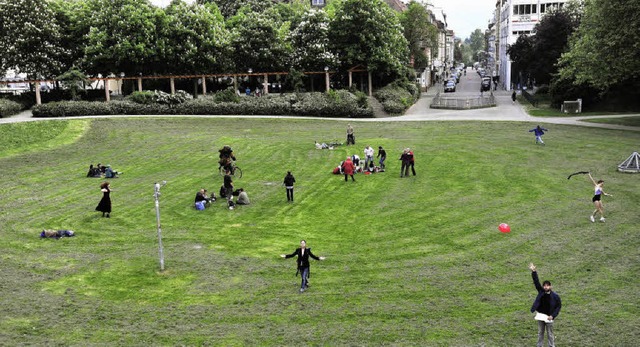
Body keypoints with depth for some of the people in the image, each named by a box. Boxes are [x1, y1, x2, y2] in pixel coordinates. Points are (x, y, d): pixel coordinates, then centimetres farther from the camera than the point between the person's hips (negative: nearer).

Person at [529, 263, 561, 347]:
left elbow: (559, 306, -5)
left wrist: (553, 316, -13)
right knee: (540, 333, 15)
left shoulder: (555, 296, -13)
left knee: (550, 334, 10)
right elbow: (536, 281, -14)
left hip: (549, 317, -3)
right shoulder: (541, 291, -7)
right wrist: (534, 272, -27)